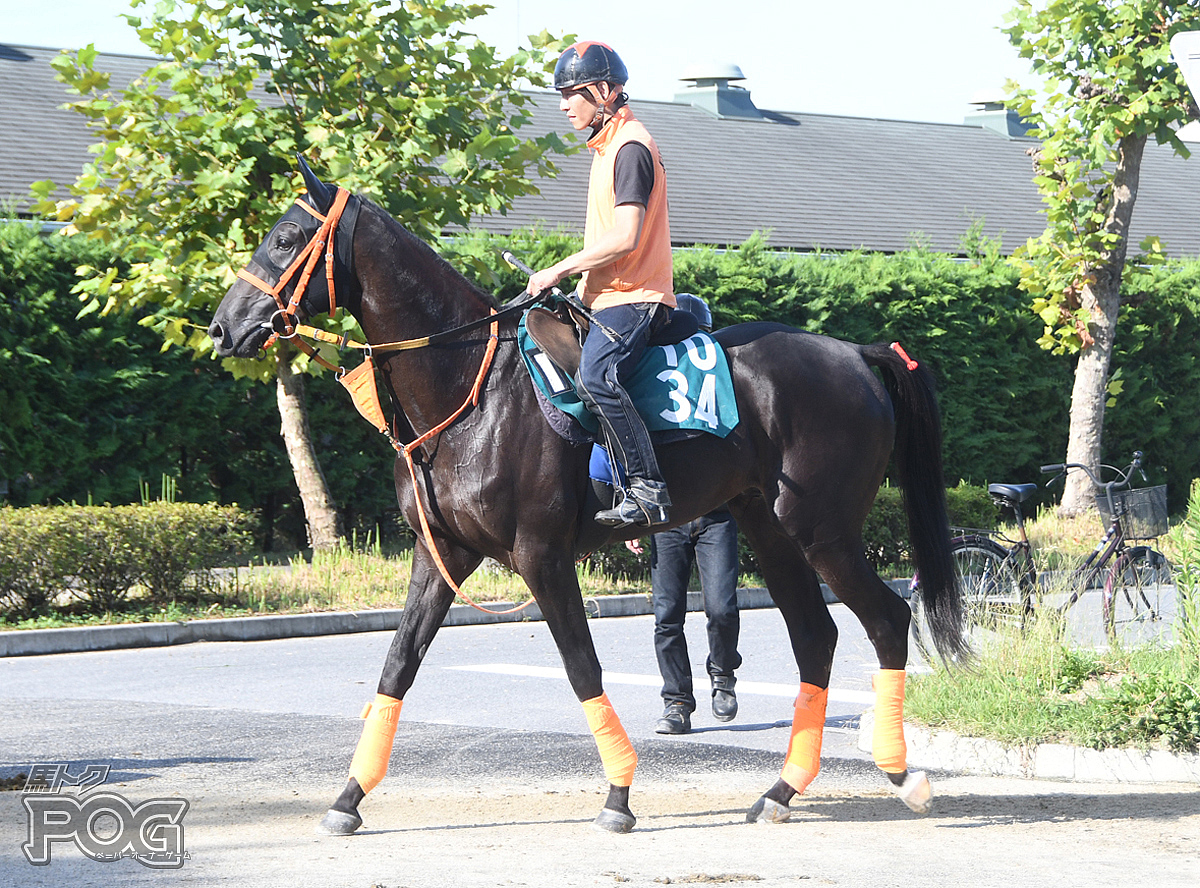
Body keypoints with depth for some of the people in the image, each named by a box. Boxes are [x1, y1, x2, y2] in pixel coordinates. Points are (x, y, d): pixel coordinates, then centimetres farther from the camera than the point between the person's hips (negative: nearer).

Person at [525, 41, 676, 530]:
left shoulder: (630, 148, -13)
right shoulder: (608, 145, 20)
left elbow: (625, 238, -22)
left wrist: (560, 270, -16)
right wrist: (580, 282, 18)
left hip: (632, 298, -11)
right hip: (608, 296, 11)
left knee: (594, 376, -31)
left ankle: (647, 488, -32)